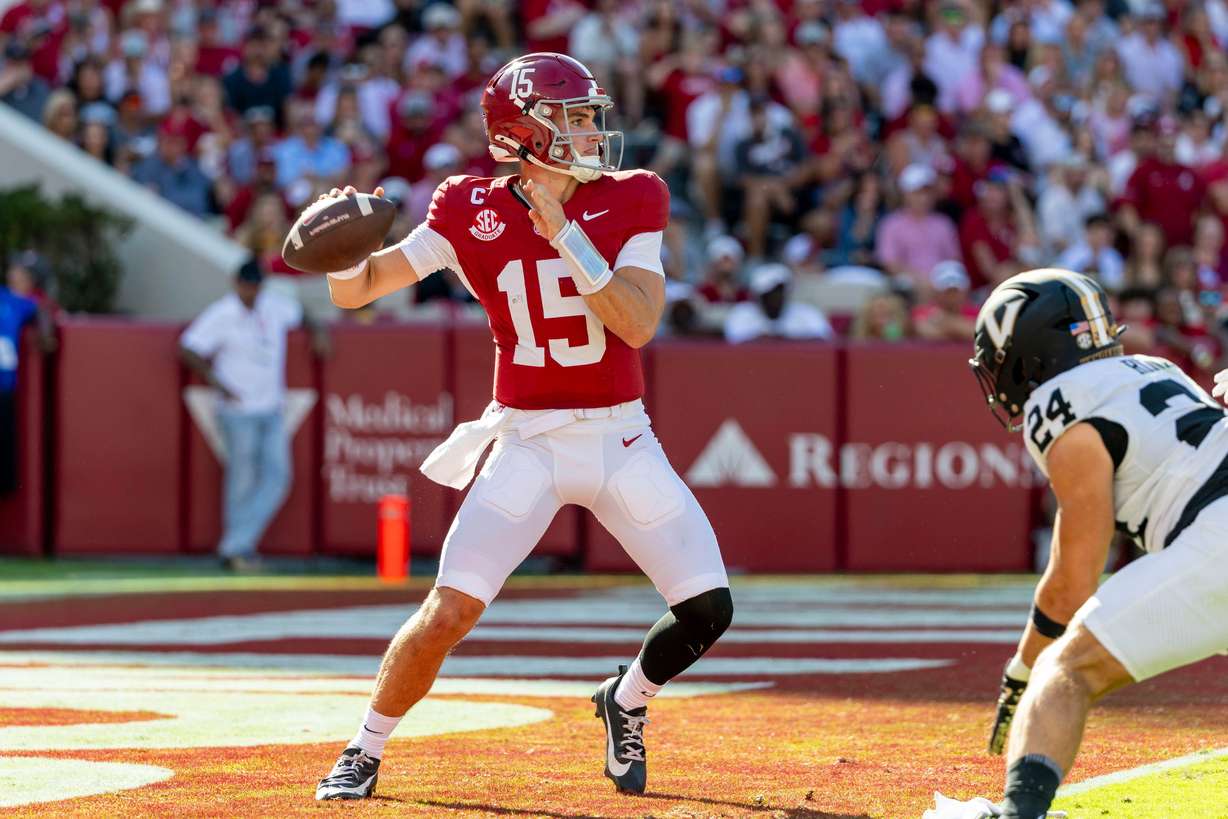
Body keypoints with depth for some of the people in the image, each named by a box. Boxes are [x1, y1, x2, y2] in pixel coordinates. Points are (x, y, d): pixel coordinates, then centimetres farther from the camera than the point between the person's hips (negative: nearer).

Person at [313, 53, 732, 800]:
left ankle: (627, 701, 26)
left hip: (621, 441, 2)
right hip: (526, 443, -2)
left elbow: (639, 325, -17)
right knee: (450, 612, -15)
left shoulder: (630, 202, -3)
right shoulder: (473, 213, -6)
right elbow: (355, 290, -5)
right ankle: (365, 753, 6)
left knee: (709, 611, -6)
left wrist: (566, 235, -25)